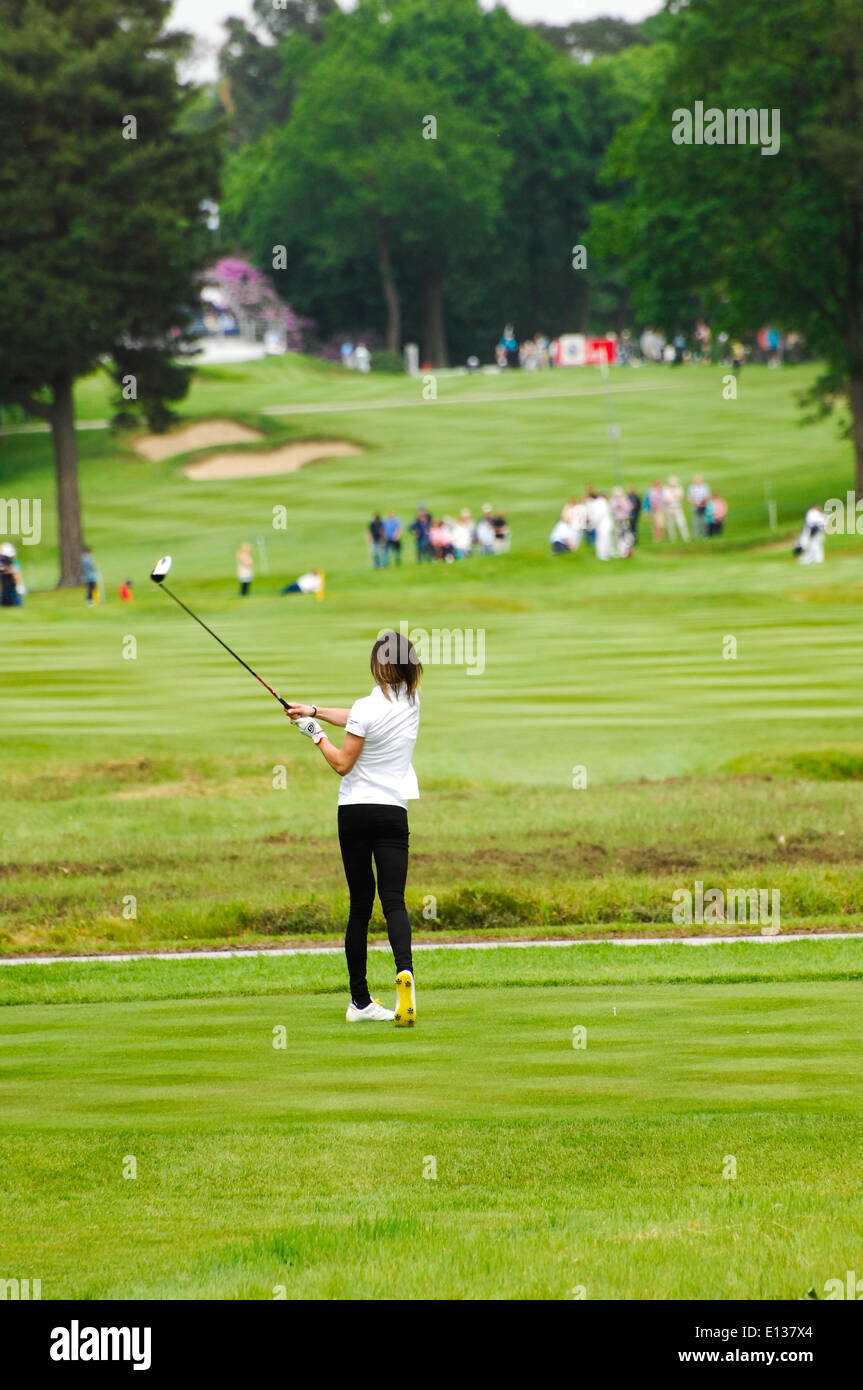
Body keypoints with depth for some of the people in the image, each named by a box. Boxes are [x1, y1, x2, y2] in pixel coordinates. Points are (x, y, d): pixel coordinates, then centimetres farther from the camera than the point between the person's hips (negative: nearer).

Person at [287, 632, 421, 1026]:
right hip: (393, 812, 2)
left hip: (355, 812, -2)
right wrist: (315, 710, 15)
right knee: (393, 900, -5)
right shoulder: (411, 701, 3)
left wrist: (317, 736, 7)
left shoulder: (368, 708, -13)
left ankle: (360, 1001, 10)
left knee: (360, 905, 6)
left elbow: (342, 764, -8)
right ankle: (404, 970, -35)